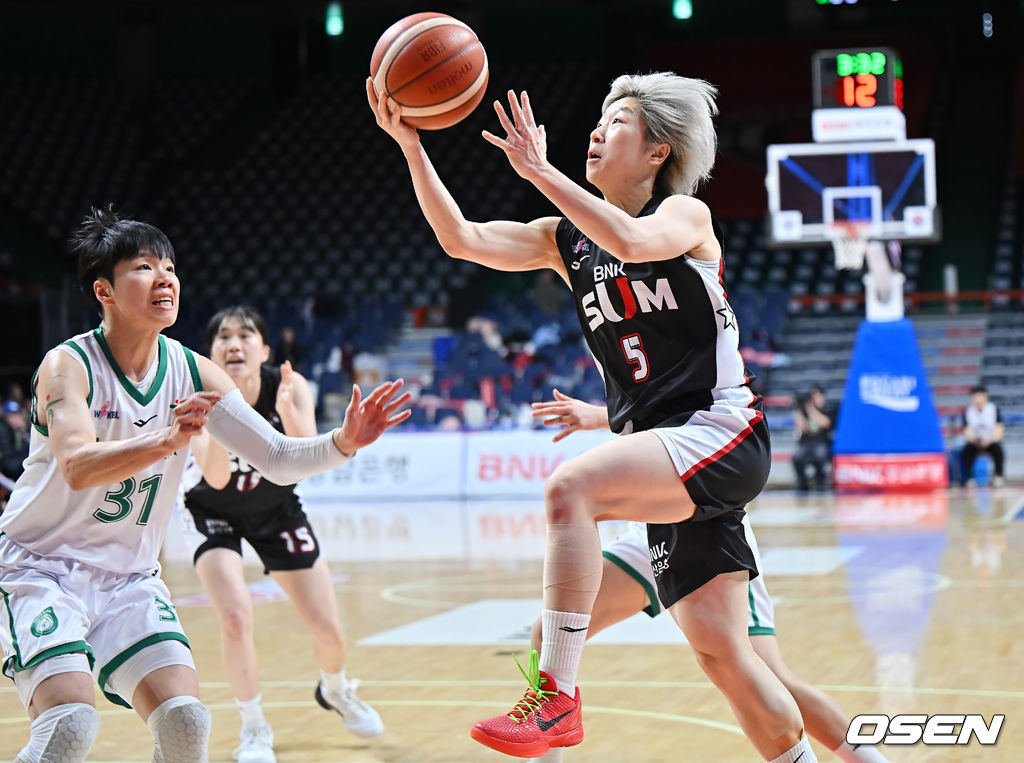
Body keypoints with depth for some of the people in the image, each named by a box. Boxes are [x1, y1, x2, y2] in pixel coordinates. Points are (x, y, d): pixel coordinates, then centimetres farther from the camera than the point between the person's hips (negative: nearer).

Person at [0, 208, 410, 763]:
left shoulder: (192, 373, -1)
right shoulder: (68, 365, -17)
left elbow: (279, 460, -2)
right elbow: (77, 467, -34)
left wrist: (344, 441, -21)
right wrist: (168, 440, -49)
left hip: (128, 577, 5)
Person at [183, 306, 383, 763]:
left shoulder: (289, 387, -24)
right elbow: (216, 477, -39)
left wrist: (287, 412, -55)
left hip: (275, 507, 2)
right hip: (215, 513, -2)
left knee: (328, 631, 2)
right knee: (236, 617, -23)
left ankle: (335, 690, 38)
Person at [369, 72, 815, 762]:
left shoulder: (688, 215, -1)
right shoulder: (567, 240, 15)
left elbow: (631, 241, -25)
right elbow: (462, 239, 4)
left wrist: (539, 171, -22)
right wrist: (410, 146, -4)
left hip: (721, 432, -7)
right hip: (666, 458, 7)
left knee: (570, 486, -29)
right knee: (721, 652, 2)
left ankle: (557, 694, -28)